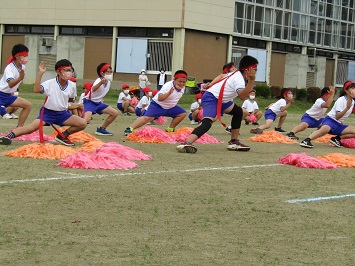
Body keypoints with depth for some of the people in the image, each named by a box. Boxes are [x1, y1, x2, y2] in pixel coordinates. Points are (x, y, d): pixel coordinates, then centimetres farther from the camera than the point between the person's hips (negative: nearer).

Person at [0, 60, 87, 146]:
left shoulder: (72, 85, -4)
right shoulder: (50, 83, -16)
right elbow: (36, 89, -34)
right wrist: (40, 73, -37)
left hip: (62, 113, 4)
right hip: (47, 112, -4)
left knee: (82, 123, -12)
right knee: (33, 127, -27)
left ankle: (63, 136, 8)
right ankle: (8, 136, -25)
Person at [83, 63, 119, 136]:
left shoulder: (108, 82, 0)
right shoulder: (99, 80, -25)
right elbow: (93, 89, -50)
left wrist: (100, 99, 14)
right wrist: (101, 82, -68)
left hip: (98, 102, 9)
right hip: (90, 101, -9)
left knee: (115, 113, 5)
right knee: (87, 119, -34)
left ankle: (101, 129, 14)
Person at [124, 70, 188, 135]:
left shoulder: (182, 88, -5)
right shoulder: (168, 86, -28)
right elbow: (159, 98, -42)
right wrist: (169, 93, -56)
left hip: (170, 107, 8)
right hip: (158, 105, -8)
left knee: (182, 114, 3)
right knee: (147, 117, -25)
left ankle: (170, 129, 13)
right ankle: (130, 129, -30)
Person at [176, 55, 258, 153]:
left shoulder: (237, 74, 14)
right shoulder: (239, 79, -17)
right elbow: (242, 96, -35)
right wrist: (251, 81, -40)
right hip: (211, 98, -11)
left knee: (238, 112, 22)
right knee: (207, 122, -33)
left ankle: (234, 142, 22)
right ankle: (186, 144, -54)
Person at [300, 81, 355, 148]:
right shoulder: (341, 100, -12)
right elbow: (337, 117, -20)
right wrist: (347, 108, -29)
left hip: (339, 125, 8)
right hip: (330, 120, -8)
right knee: (325, 129, -42)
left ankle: (337, 138, -3)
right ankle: (306, 140, -47)